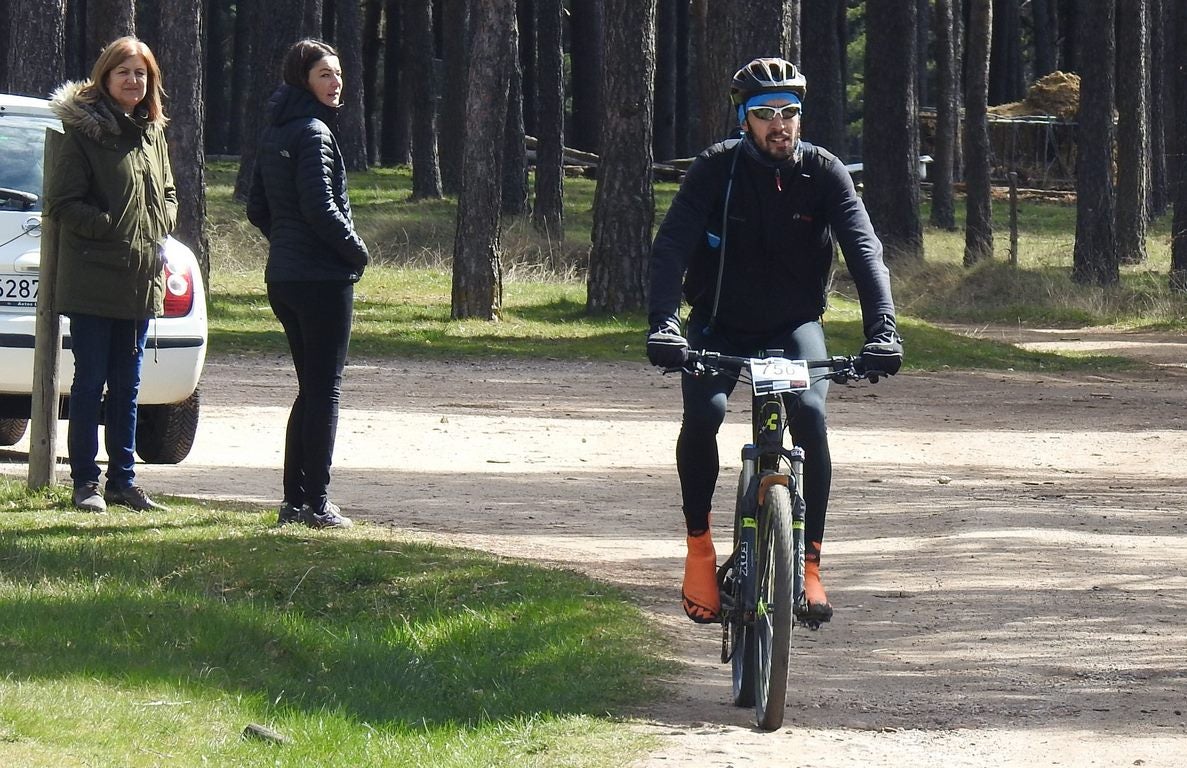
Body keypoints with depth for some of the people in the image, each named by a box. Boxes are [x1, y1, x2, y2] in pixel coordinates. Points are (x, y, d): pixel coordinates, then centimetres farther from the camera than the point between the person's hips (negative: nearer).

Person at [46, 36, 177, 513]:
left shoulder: (152, 133, 12)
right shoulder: (85, 132, -8)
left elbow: (168, 195, 24)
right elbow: (61, 203, -11)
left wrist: (159, 231, 5)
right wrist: (111, 228, -16)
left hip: (141, 278, 6)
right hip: (93, 281, -6)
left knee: (127, 385, 11)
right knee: (90, 382, -1)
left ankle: (123, 478, 17)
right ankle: (85, 481, 4)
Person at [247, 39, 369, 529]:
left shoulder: (273, 135, 14)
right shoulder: (313, 133, -14)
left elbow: (258, 209, 18)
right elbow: (320, 208, -21)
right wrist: (357, 251, -9)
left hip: (283, 279, 9)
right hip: (323, 277, -9)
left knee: (311, 387, 15)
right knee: (324, 390, -4)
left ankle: (295, 499, 16)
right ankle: (317, 503, -4)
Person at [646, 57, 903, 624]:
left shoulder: (823, 173, -11)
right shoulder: (715, 170, -15)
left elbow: (864, 251, -20)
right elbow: (672, 246, -24)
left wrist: (882, 329, -36)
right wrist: (662, 323, -41)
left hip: (794, 325, 1)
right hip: (720, 325, -1)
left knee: (809, 412, -26)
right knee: (703, 413, -27)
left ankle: (810, 563, -19)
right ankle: (699, 546, -7)